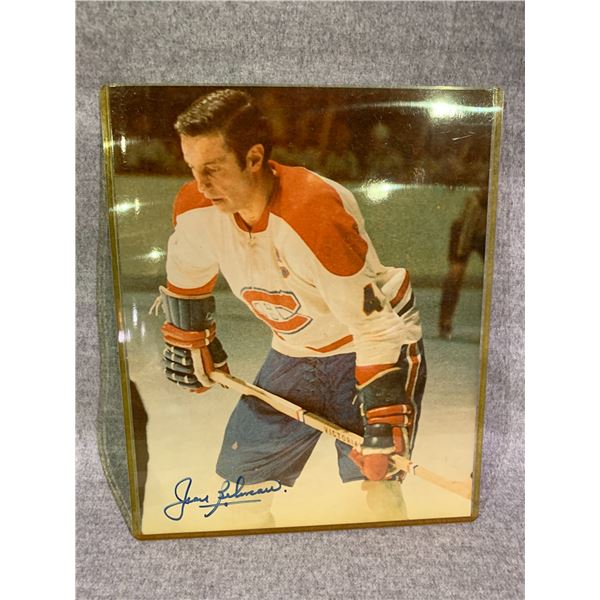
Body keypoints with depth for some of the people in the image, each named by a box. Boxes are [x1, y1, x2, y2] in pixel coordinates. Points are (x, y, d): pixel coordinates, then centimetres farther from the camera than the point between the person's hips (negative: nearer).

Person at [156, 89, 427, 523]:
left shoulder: (314, 217, -34)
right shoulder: (196, 210, -13)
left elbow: (378, 326, -29)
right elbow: (187, 279, 9)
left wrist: (383, 426, -27)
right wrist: (190, 344, 16)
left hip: (379, 345, -5)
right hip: (295, 353, 6)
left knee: (372, 483, -11)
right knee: (240, 475, 11)